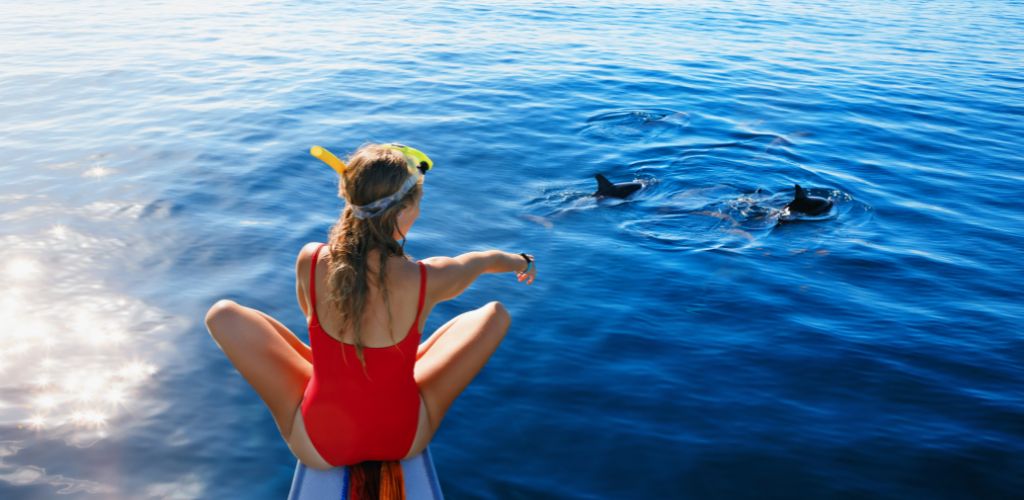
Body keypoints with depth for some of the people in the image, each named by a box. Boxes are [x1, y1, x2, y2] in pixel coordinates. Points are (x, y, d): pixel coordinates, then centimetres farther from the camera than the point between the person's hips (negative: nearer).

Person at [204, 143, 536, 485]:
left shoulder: (310, 261, -20)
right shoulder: (428, 280, -24)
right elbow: (486, 260, 2)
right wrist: (522, 261, 26)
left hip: (315, 447, 1)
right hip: (406, 440, 0)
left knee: (222, 314, 10)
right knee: (495, 315, 9)